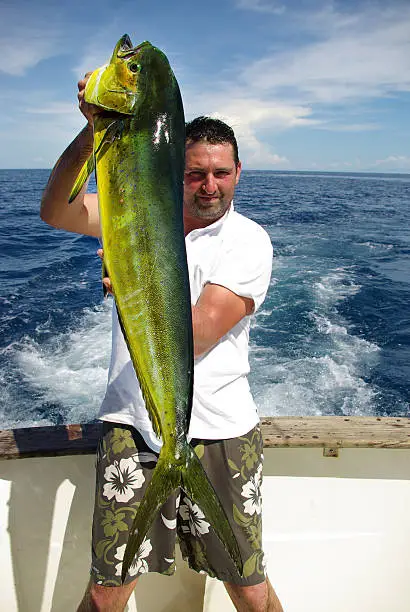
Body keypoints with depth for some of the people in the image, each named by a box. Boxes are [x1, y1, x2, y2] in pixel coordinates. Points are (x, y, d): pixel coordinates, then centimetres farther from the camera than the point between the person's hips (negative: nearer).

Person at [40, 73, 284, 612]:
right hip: (132, 426, 2)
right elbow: (55, 211, -13)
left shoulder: (249, 241, -5)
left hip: (219, 435, -1)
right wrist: (96, 128, -25)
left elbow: (197, 337, -15)